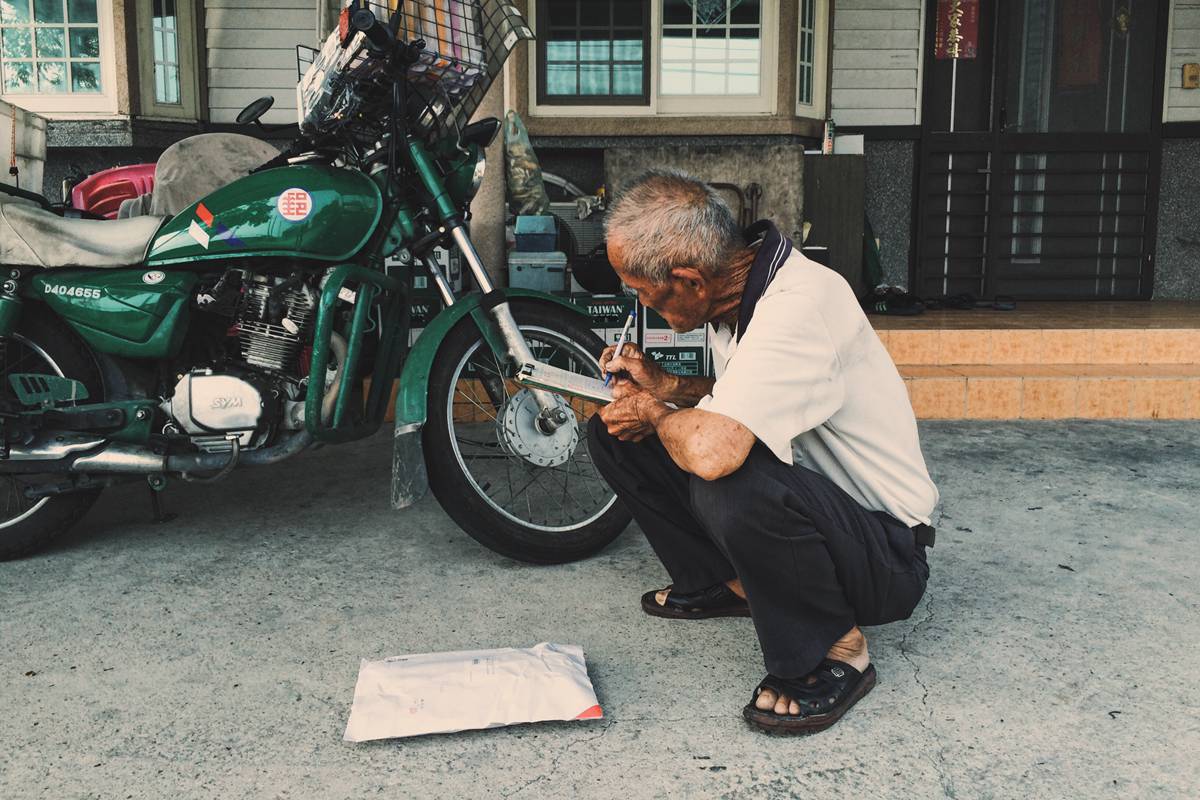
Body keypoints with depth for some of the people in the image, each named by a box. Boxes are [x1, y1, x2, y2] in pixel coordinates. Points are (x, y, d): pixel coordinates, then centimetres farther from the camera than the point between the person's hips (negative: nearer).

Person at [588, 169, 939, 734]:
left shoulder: (799, 305, -30)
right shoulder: (735, 289, -3)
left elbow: (713, 450, -44)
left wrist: (655, 412, -21)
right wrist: (664, 387, -1)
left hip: (886, 556, -8)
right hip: (798, 499, 8)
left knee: (731, 488, -40)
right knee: (613, 432, 1)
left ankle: (836, 651, -13)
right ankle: (723, 582, 14)